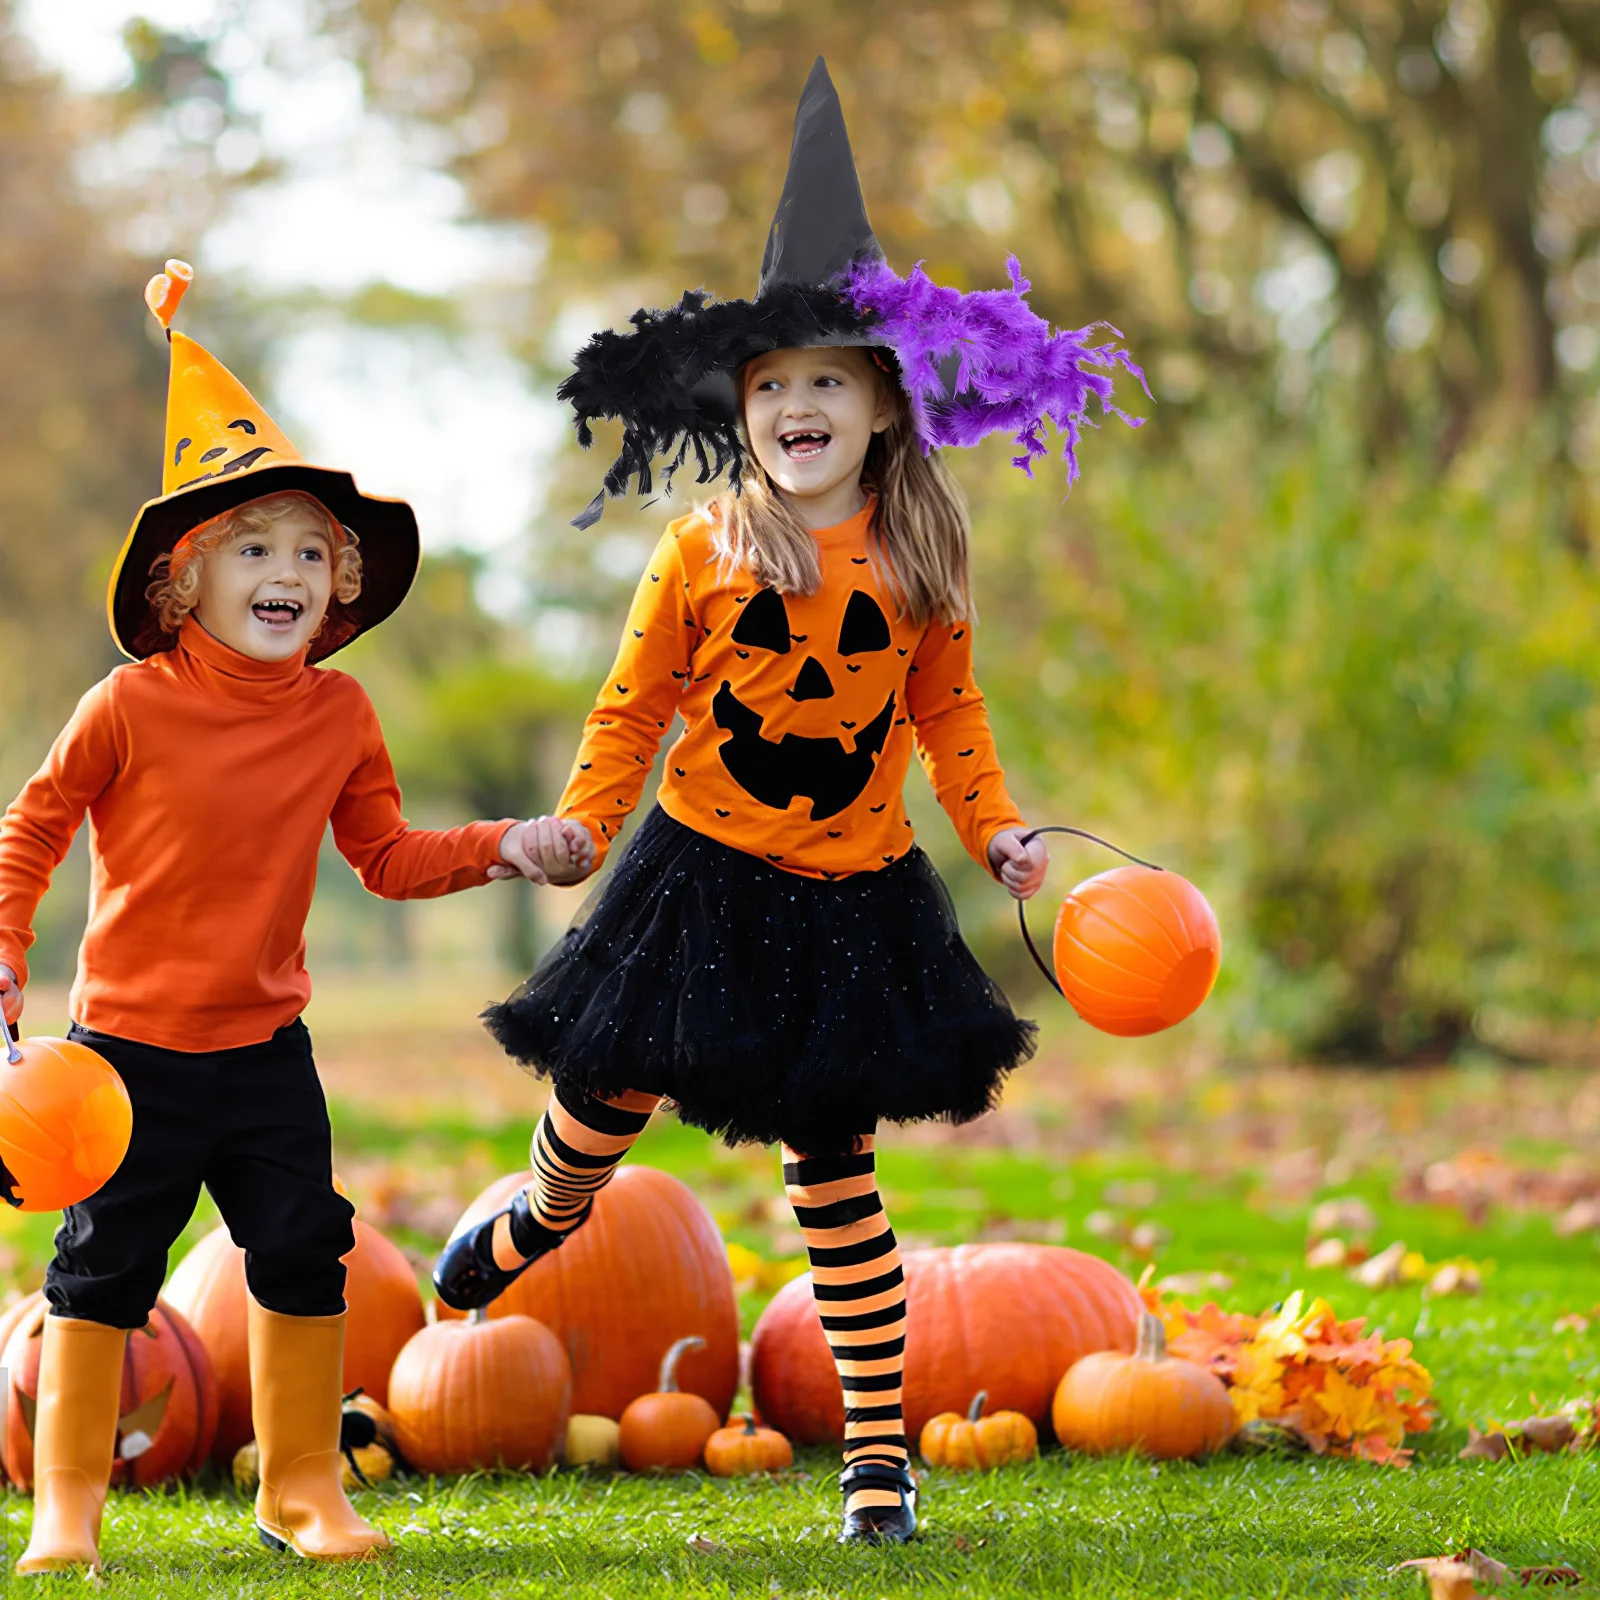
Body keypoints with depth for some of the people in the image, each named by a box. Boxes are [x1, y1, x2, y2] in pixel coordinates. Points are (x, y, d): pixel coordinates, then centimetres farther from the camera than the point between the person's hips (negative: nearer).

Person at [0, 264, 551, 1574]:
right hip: (135, 1040, -4)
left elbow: (387, 854, 11)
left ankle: (304, 1487, 20)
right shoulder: (134, 705, -12)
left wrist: (494, 849, -2)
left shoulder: (339, 716, 0)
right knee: (105, 1266, 2)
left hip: (267, 1045, 4)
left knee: (304, 1256, 6)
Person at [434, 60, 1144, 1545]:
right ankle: (546, 1219, 46)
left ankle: (880, 1445, 10)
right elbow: (633, 705, 2)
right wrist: (580, 824, -8)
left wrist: (998, 830, 1)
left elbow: (948, 710, 10)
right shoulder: (701, 554, -5)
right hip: (701, 875, 0)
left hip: (854, 894, 0)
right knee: (609, 1089, 7)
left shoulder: (919, 556, 0)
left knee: (834, 1167, 2)